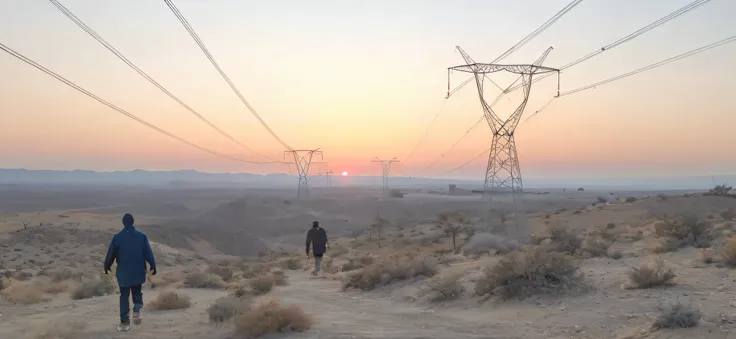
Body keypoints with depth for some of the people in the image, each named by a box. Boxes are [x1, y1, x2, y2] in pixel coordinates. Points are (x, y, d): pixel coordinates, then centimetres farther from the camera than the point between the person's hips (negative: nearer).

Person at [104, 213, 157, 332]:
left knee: (124, 296, 10)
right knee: (137, 292, 20)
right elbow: (148, 253, -3)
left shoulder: (117, 237, -8)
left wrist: (107, 267, 15)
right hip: (138, 272, 1)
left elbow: (111, 254, -1)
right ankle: (136, 310, -7)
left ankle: (125, 322, 8)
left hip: (123, 272, -1)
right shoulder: (141, 236, -6)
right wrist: (153, 267, 7)